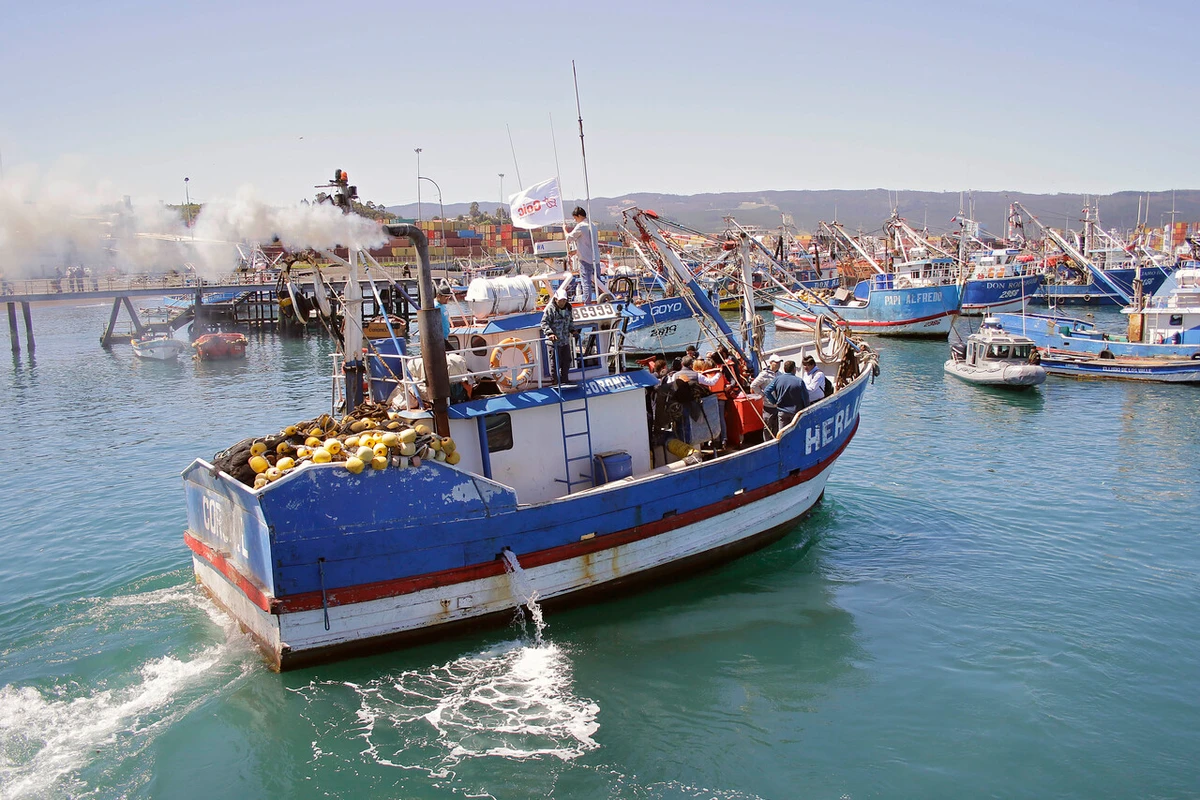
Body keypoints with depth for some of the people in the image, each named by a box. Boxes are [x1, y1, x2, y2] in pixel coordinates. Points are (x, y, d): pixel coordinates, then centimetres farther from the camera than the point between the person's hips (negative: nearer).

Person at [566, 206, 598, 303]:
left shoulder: (580, 226, -12)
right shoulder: (592, 225, 13)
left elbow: (569, 238, -3)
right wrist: (576, 251, 22)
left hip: (586, 260, -7)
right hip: (595, 259, 7)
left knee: (586, 283, -5)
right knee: (596, 282, 12)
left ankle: (587, 303, -6)